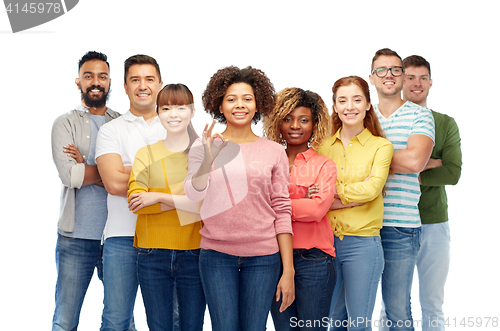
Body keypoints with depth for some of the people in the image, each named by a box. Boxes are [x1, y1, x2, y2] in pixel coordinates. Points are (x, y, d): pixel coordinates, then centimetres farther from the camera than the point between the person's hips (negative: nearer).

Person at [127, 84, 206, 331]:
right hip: (153, 255, 1)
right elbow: (135, 201, -8)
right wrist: (188, 200, -14)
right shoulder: (146, 154, 7)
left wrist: (159, 198, -14)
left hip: (194, 253, -1)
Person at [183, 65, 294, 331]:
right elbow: (193, 194, -8)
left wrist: (289, 270, 0)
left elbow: (282, 211, 3)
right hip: (217, 253, 0)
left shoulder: (274, 152, 5)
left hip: (263, 256, 1)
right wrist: (208, 158, -25)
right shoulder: (205, 146, 4)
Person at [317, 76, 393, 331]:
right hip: (326, 241, 3)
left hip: (362, 244, -3)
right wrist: (354, 197, -13)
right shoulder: (323, 146, 7)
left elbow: (372, 188, -15)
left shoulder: (380, 146, 0)